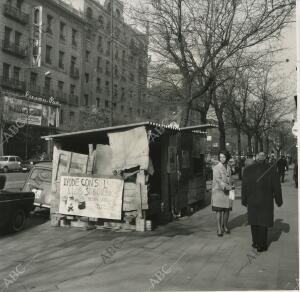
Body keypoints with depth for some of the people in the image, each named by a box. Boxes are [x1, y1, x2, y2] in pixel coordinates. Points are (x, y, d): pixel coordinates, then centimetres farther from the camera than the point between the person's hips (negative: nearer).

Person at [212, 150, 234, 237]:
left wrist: (231, 186, 6)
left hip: (228, 192, 5)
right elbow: (218, 180, -17)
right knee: (219, 210, -3)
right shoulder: (216, 168, -7)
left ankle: (225, 226, 26)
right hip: (218, 191, -5)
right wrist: (227, 186, -26)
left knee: (227, 210, 9)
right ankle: (219, 229, 3)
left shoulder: (228, 167, 11)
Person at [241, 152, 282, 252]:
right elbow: (276, 186, -6)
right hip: (266, 201, -2)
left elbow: (244, 186, 0)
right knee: (263, 223, 9)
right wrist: (278, 200, 4)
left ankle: (256, 243, 25)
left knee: (254, 222, 17)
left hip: (252, 200, 2)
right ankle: (261, 245, 14)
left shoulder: (248, 170, -4)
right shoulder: (271, 169, -9)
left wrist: (244, 200, 9)